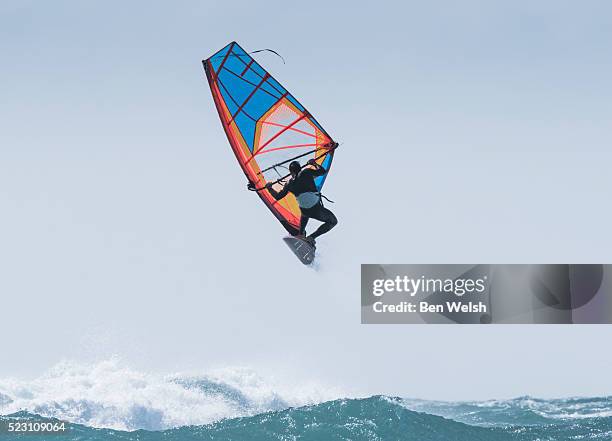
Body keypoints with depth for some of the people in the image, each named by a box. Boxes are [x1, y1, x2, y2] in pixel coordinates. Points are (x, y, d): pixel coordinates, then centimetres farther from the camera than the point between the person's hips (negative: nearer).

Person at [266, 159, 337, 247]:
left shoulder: (289, 184, 6)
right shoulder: (306, 172, -4)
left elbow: (277, 196, 15)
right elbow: (322, 171, 4)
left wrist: (269, 188, 31)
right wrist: (314, 163, 20)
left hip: (304, 211, 5)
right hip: (316, 210, -5)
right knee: (333, 221, 18)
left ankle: (301, 234, 31)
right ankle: (311, 238, 4)